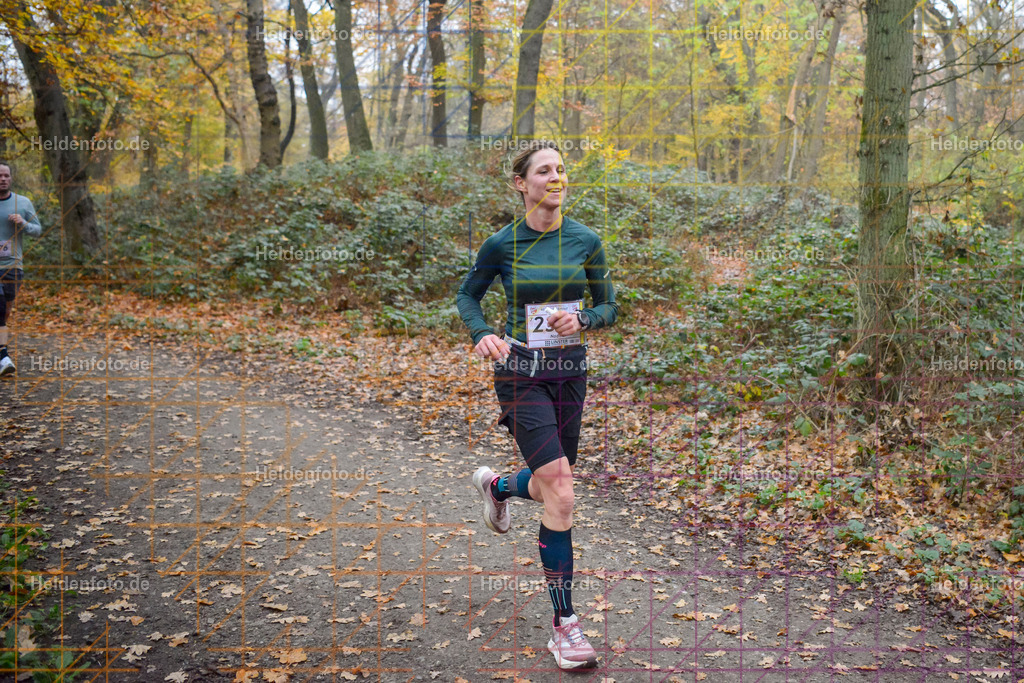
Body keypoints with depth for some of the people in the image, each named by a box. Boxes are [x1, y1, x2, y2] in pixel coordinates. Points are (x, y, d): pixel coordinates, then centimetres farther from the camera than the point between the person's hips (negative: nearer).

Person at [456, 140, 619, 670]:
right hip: (520, 374, -4)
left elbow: (608, 306, 8)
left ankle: (496, 486, 53)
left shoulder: (585, 240, 0)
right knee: (561, 493, -15)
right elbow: (467, 296, 8)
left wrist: (582, 319, -13)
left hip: (570, 372, 4)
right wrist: (482, 335, -11)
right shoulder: (501, 245, -6)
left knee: (552, 486, 16)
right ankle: (564, 624, -2)